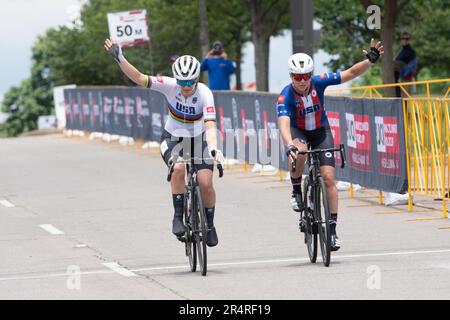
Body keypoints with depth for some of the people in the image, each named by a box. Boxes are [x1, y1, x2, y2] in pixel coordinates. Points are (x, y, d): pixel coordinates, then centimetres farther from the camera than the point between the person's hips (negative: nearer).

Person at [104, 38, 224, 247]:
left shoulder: (204, 94, -25)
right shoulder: (169, 86, -22)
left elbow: (210, 126, -34)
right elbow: (139, 78, -27)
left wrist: (214, 149, -51)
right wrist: (120, 59, -39)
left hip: (197, 140, 0)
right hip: (173, 138, 0)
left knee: (205, 183, -16)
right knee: (178, 168, -32)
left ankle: (209, 225, 9)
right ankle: (178, 216, -18)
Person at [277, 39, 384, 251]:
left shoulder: (318, 82, -22)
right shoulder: (286, 96, -29)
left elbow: (351, 73, -20)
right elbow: (283, 124, -41)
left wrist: (371, 60, -36)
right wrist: (290, 147, -59)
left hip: (320, 131, 2)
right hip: (297, 131, -2)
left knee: (328, 177, -12)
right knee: (299, 151, -38)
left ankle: (333, 229, -6)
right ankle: (296, 190, -11)